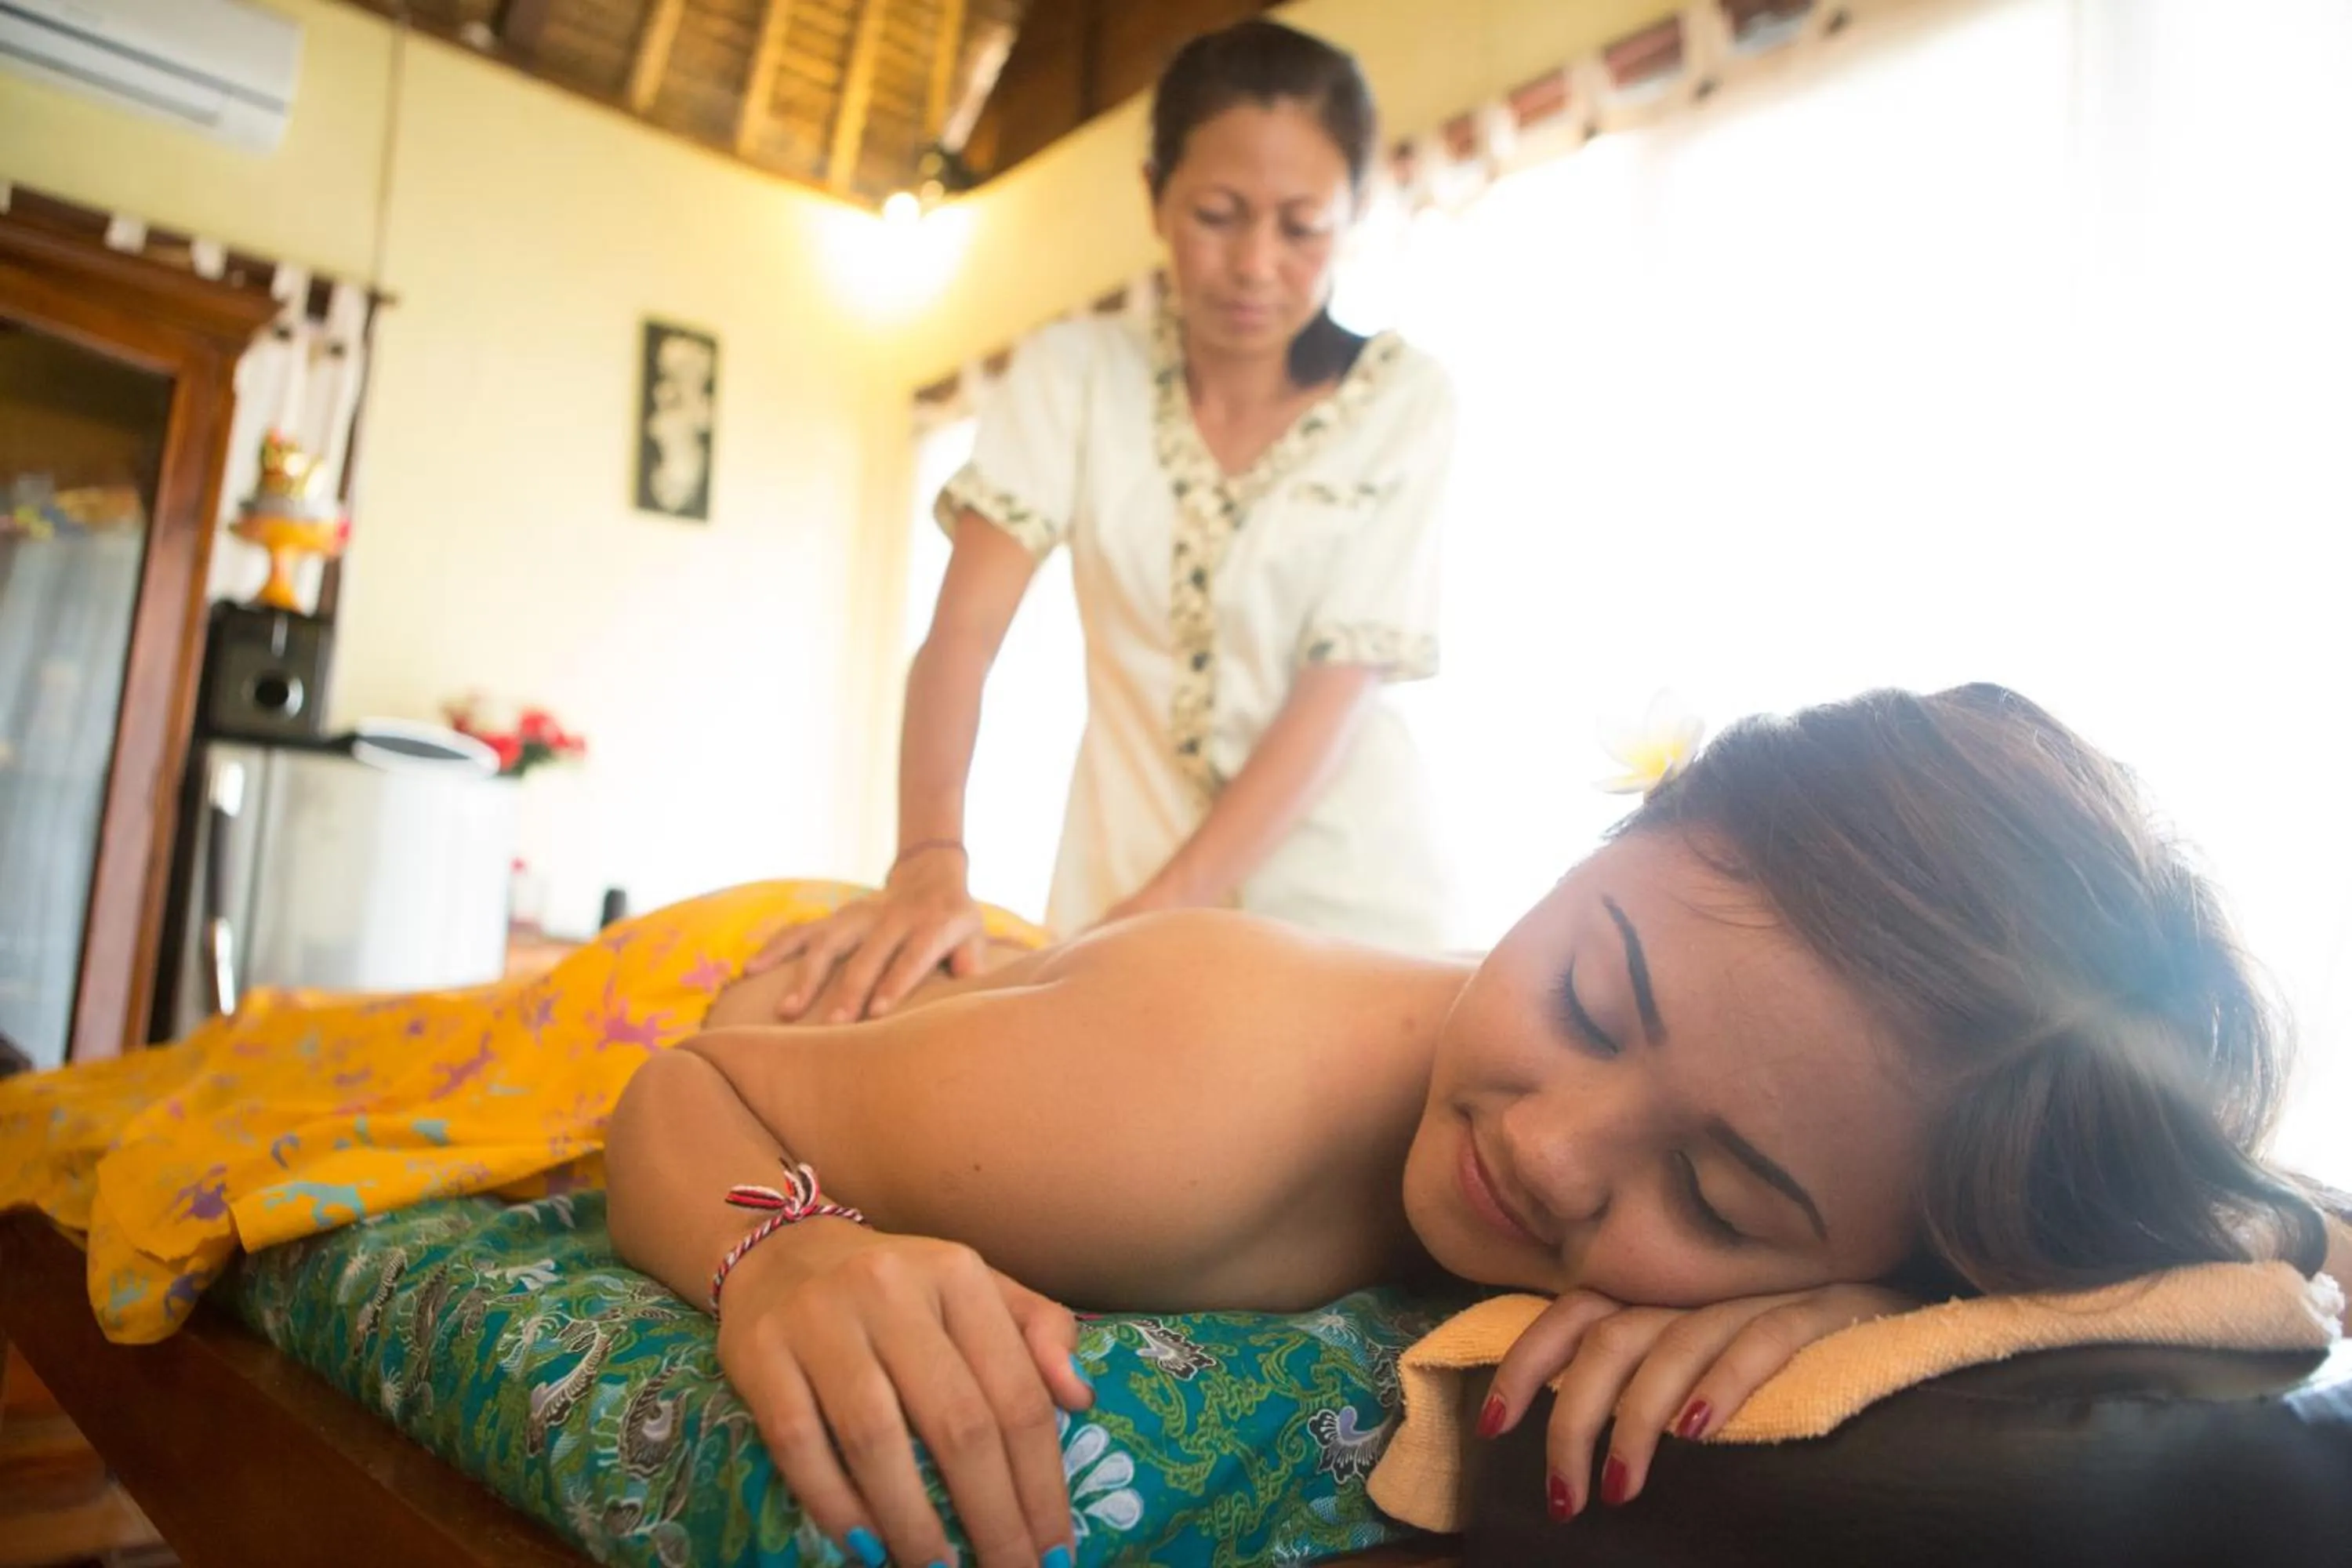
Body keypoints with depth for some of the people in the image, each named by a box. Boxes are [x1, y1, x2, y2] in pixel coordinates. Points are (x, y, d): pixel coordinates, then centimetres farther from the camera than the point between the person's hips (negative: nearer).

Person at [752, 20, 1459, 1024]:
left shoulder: (1403, 402, -8)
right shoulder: (1073, 372, -4)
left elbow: (1336, 691, -14)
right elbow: (964, 628, -14)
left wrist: (1158, 910, -24)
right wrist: (930, 865, -30)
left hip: (1335, 891, 0)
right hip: (1124, 877, 1)